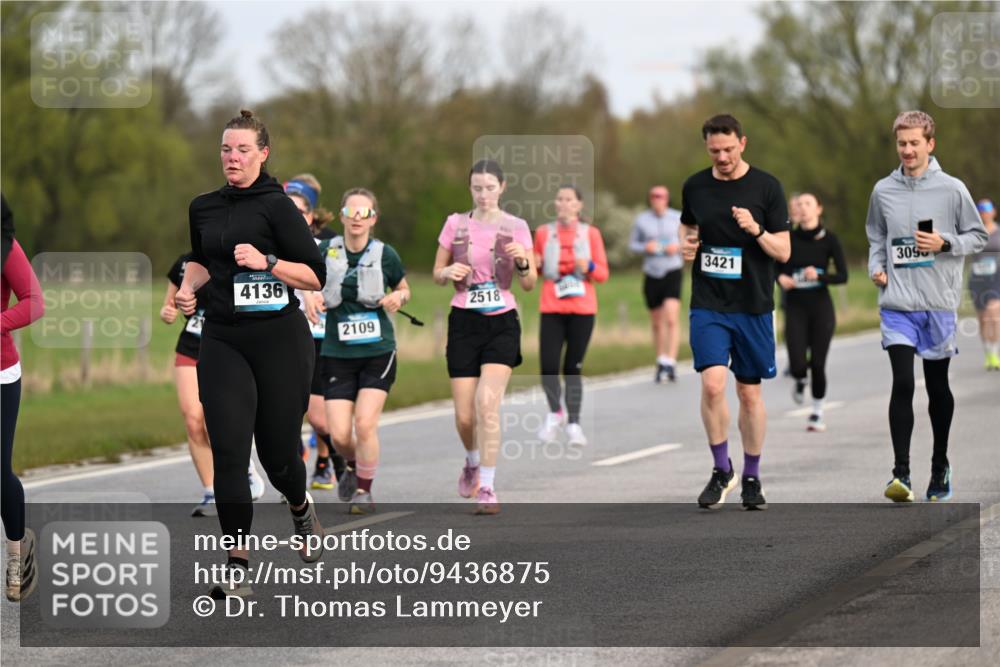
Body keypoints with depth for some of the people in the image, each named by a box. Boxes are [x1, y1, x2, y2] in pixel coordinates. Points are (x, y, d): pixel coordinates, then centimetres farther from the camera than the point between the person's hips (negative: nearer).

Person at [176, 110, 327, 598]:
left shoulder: (276, 205, -7)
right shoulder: (203, 207, 9)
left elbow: (315, 276, -9)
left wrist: (266, 261, -22)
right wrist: (188, 286, 9)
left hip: (279, 339, -4)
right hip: (223, 341, 4)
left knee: (277, 449, 6)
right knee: (228, 452, -9)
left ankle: (301, 510, 42)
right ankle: (237, 569, -8)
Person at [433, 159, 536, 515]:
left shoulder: (516, 227, 2)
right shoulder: (456, 224, 5)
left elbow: (529, 284, 3)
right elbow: (437, 274, 11)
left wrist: (523, 262, -18)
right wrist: (449, 272, -11)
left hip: (502, 323, -1)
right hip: (464, 323, 1)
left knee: (487, 402, -19)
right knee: (464, 415, -1)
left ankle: (486, 488, -13)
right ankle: (473, 462, 32)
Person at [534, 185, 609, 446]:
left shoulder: (591, 233, 4)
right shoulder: (543, 232, 6)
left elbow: (603, 274, 4)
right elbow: (536, 269, 16)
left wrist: (589, 267, -16)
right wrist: (533, 265, -7)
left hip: (582, 309, -1)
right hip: (551, 309, 1)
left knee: (573, 368, -1)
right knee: (548, 366, -11)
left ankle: (573, 424, 8)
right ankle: (554, 414, 11)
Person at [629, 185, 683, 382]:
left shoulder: (678, 218, 1)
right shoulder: (641, 220, 3)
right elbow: (632, 243, 10)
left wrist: (678, 246, -10)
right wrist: (645, 247, -10)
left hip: (672, 272, -2)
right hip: (651, 275, 2)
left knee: (672, 318, -18)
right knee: (657, 323, 10)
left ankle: (670, 362, -21)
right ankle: (661, 362, 24)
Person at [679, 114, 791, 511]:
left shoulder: (766, 187, -3)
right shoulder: (694, 187, 5)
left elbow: (783, 252, -2)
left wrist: (757, 230, -20)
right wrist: (686, 246, 0)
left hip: (753, 306, -1)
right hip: (708, 304, 1)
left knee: (749, 392, 6)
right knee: (712, 384, -15)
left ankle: (751, 478, 20)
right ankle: (721, 470, 1)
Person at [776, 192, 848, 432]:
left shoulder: (829, 239, -5)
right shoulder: (789, 239, -1)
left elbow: (843, 275, -8)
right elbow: (777, 268, 11)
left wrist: (819, 276, -25)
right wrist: (781, 278, -12)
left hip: (821, 306, -1)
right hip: (795, 307, 1)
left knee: (817, 364, -2)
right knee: (797, 364, -11)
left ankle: (817, 414, 16)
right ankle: (800, 381, 26)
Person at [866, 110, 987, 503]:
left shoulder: (952, 190, -2)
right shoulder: (883, 191, 5)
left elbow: (977, 236, 5)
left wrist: (945, 244, -12)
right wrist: (876, 267, 2)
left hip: (939, 304, -1)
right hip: (897, 304, 1)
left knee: (938, 387, 10)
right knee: (902, 383, -12)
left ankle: (940, 467, 26)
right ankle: (901, 474, -14)